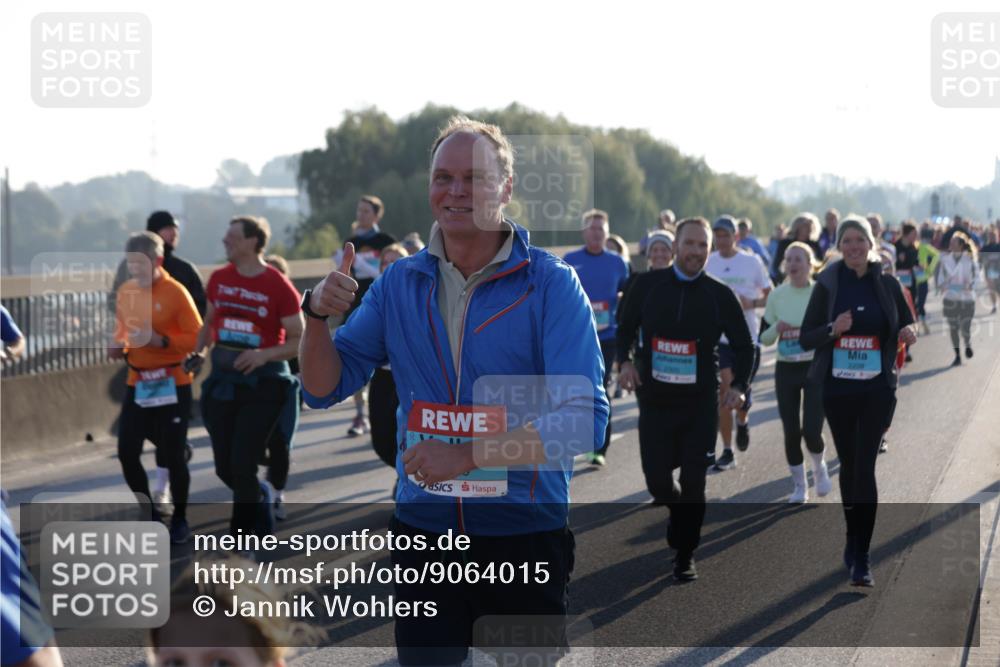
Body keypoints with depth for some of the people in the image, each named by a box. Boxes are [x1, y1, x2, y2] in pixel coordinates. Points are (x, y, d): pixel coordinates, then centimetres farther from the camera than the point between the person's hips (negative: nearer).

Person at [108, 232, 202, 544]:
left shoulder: (175, 292, -12)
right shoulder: (125, 291, 7)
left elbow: (197, 338, -13)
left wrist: (160, 340, -25)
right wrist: (118, 345, -1)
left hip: (172, 384, -6)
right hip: (137, 383, 6)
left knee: (172, 455, -2)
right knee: (127, 451, 2)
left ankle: (180, 520, 16)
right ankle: (149, 514, 21)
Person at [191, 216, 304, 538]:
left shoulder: (278, 286, -10)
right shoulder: (219, 279, 6)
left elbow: (298, 340, -8)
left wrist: (264, 355, -23)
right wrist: (199, 351, 3)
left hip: (262, 382, -5)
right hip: (223, 379, 5)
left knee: (243, 465, -9)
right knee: (225, 467, 8)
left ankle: (239, 538, 8)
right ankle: (261, 497, 38)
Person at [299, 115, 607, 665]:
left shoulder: (552, 284, -9)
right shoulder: (398, 283, 4)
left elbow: (584, 421, -18)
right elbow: (325, 390, 7)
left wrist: (467, 456, -26)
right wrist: (317, 316, -12)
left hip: (525, 538, -3)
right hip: (422, 535, 3)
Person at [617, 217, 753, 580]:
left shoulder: (720, 295, -3)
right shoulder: (648, 285, -1)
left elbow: (744, 345, 5)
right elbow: (626, 328, 11)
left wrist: (739, 385, -10)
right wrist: (625, 360, -8)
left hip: (701, 403, -1)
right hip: (655, 400, 1)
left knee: (693, 483, -2)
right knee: (658, 480, 2)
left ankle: (685, 555, 13)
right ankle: (678, 513, 37)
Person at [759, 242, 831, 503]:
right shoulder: (777, 295, 2)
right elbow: (763, 338, 6)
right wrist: (777, 328, -14)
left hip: (816, 369, -3)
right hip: (786, 370, 3)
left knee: (811, 431, -11)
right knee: (791, 432, 3)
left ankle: (819, 466, 22)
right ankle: (799, 484, 21)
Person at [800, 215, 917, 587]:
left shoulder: (887, 284, 2)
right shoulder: (827, 285, 0)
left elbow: (905, 326, 13)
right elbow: (805, 338, -1)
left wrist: (907, 334, -10)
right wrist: (832, 329, -20)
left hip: (877, 388, -1)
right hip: (837, 387, 1)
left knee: (864, 466, -9)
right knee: (848, 464, 12)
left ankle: (861, 558, -9)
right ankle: (853, 536, 31)